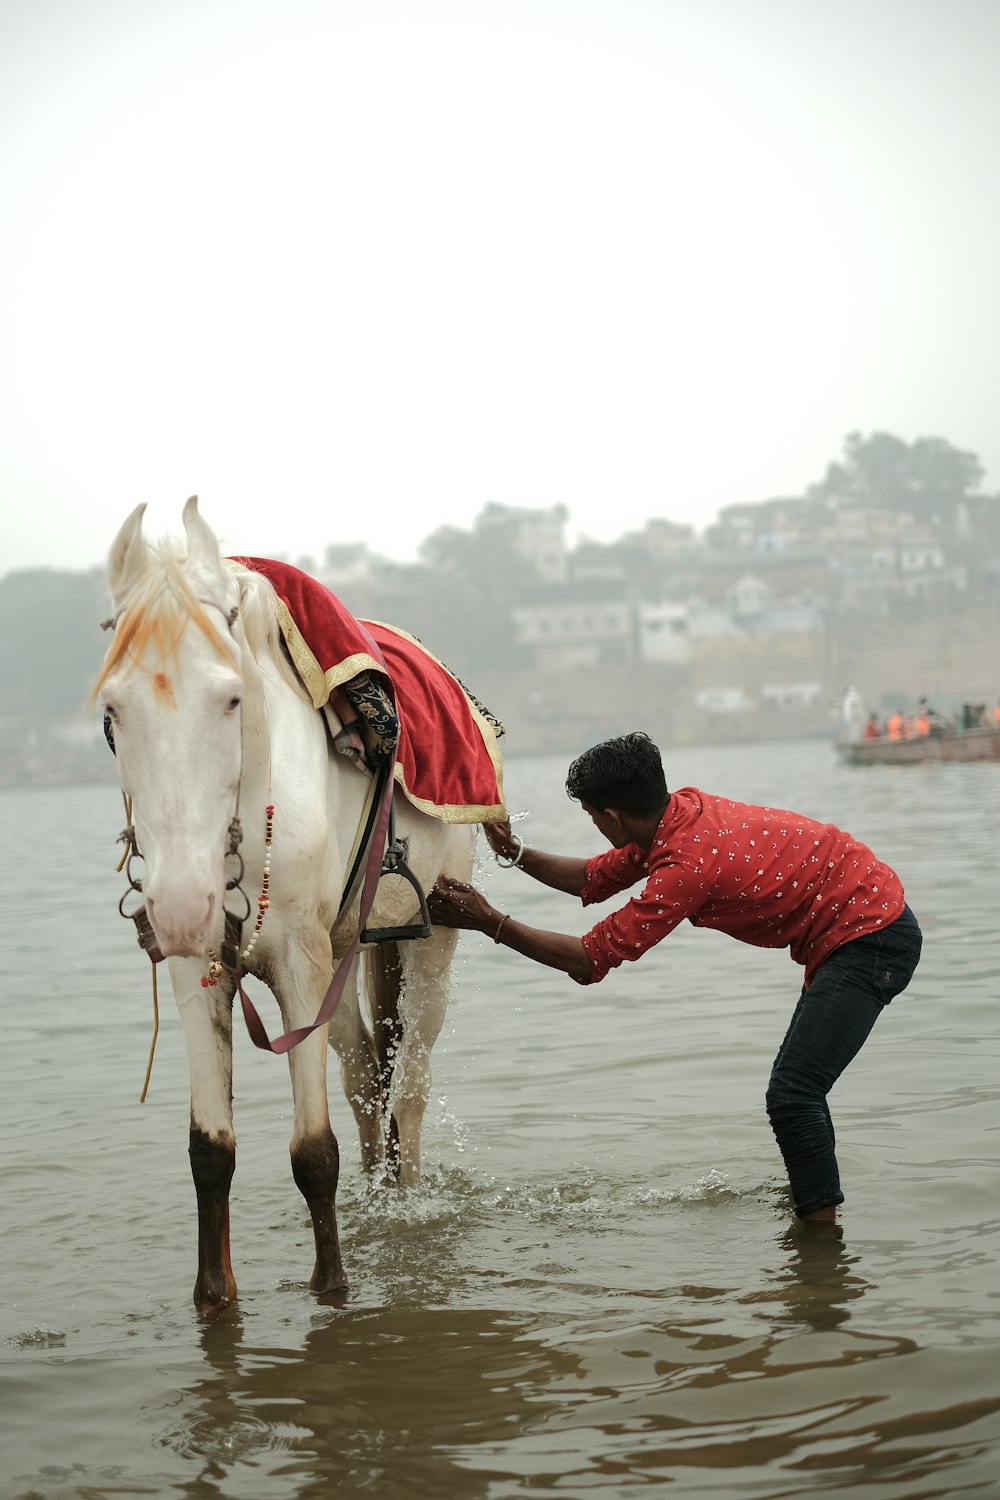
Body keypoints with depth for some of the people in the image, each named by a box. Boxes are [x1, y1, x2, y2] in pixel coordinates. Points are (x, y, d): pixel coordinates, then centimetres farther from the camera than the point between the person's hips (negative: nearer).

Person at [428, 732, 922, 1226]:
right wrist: (514, 852, 8)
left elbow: (590, 958, -21)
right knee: (797, 1089, 17)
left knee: (790, 1096, -16)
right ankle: (816, 1204, 26)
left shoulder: (689, 864, -27)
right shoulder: (682, 810, 0)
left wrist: (489, 921, -18)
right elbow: (594, 879, 16)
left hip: (871, 940, -10)